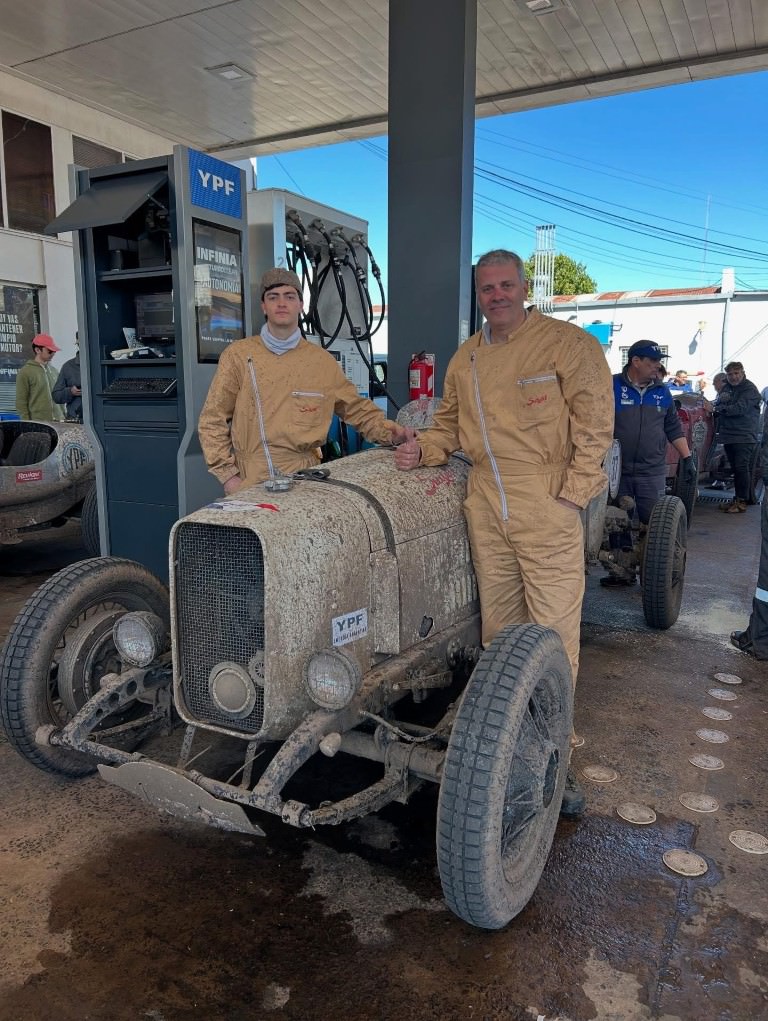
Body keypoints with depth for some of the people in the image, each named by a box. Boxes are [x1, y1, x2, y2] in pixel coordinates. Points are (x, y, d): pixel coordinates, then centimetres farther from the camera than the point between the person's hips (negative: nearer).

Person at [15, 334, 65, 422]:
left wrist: (62, 417, 13)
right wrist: (28, 425, -9)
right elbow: (21, 403, -4)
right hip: (38, 423, -6)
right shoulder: (25, 372, -2)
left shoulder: (53, 370, 15)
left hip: (57, 422, 6)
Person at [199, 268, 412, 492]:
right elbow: (212, 421, 4)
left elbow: (357, 408, 16)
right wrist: (228, 476, -3)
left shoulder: (322, 361, 9)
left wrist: (389, 431, -1)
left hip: (304, 476, 2)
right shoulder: (237, 355, 4)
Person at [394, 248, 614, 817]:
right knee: (498, 630, 12)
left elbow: (594, 422, -6)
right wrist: (422, 449, 3)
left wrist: (572, 493, -13)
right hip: (486, 509, 5)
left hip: (548, 509, -5)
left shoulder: (567, 343, -2)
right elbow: (449, 425, 24)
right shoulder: (465, 360, 15)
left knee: (554, 636, -3)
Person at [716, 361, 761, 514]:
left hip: (744, 436, -7)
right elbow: (718, 406, 17)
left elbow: (740, 408, -19)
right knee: (735, 469, 11)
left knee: (742, 468, -9)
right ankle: (737, 498, 18)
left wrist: (721, 408, -11)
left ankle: (742, 501, -5)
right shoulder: (726, 388, 16)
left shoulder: (750, 389, -7)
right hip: (728, 435, 7)